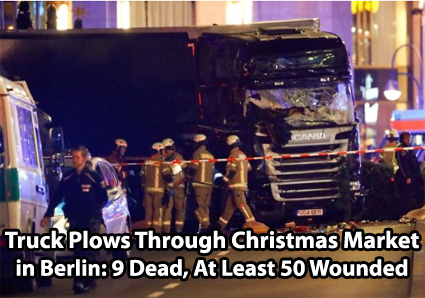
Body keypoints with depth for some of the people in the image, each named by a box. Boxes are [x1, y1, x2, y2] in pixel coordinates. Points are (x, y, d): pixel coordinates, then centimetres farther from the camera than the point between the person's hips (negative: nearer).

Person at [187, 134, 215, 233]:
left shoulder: (197, 153, -6)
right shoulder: (210, 155, 14)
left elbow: (193, 168, -10)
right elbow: (212, 170, 16)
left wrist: (188, 176, 8)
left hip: (199, 184, -7)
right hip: (209, 184, 7)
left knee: (200, 206, -9)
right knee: (205, 206, 12)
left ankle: (204, 226, -20)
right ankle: (206, 226, 10)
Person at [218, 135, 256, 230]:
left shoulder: (233, 155, -12)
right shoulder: (242, 154, 16)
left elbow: (232, 171, -17)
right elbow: (249, 168, 21)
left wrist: (226, 178, -1)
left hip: (236, 184, -9)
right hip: (243, 182, 9)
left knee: (241, 203, -13)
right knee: (229, 204, 10)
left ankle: (251, 222, -19)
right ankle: (221, 224, 13)